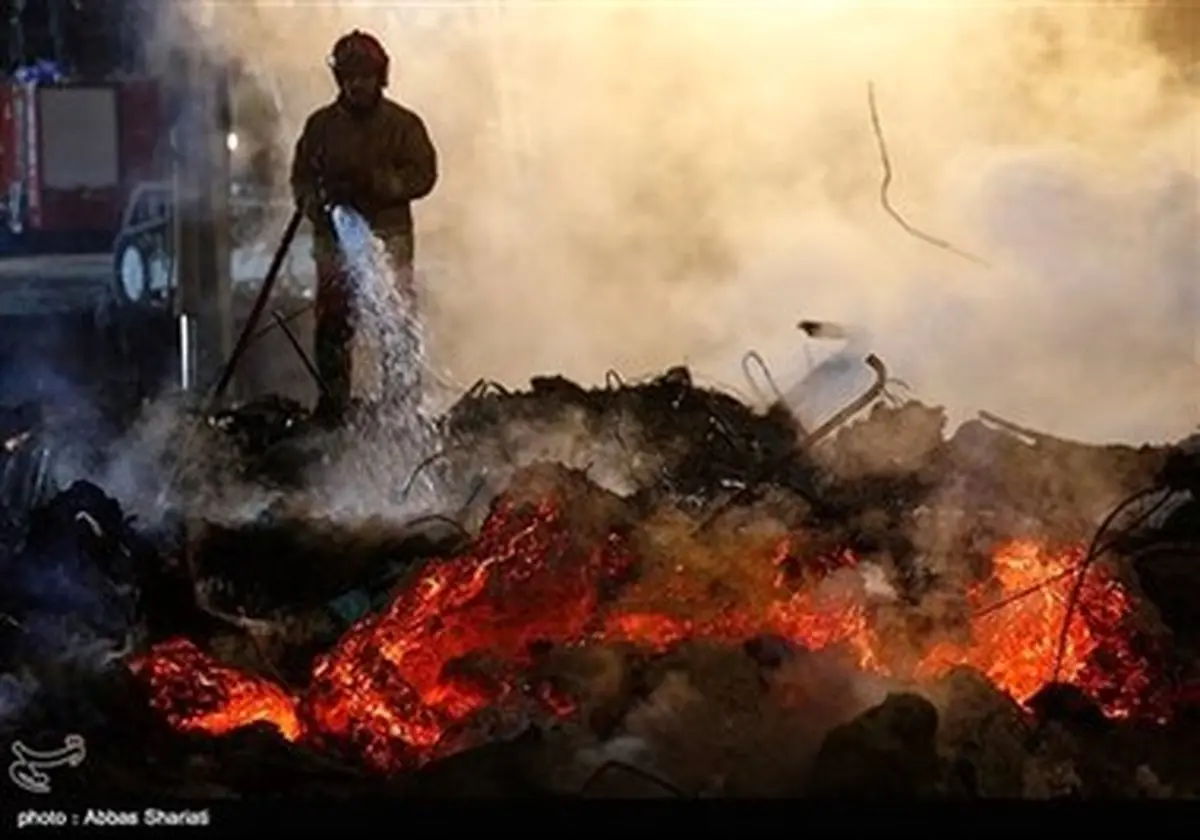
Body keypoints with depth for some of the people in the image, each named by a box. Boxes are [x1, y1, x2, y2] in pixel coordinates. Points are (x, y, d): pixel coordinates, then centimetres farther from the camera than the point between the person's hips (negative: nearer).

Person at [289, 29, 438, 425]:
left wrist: (375, 182, -16)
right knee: (332, 325, -2)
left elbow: (423, 176, -2)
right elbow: (301, 175, 14)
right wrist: (315, 204, -7)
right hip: (334, 236, 2)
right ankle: (332, 404, 6)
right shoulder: (321, 124, 12)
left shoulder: (404, 123, 5)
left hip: (389, 235, -2)